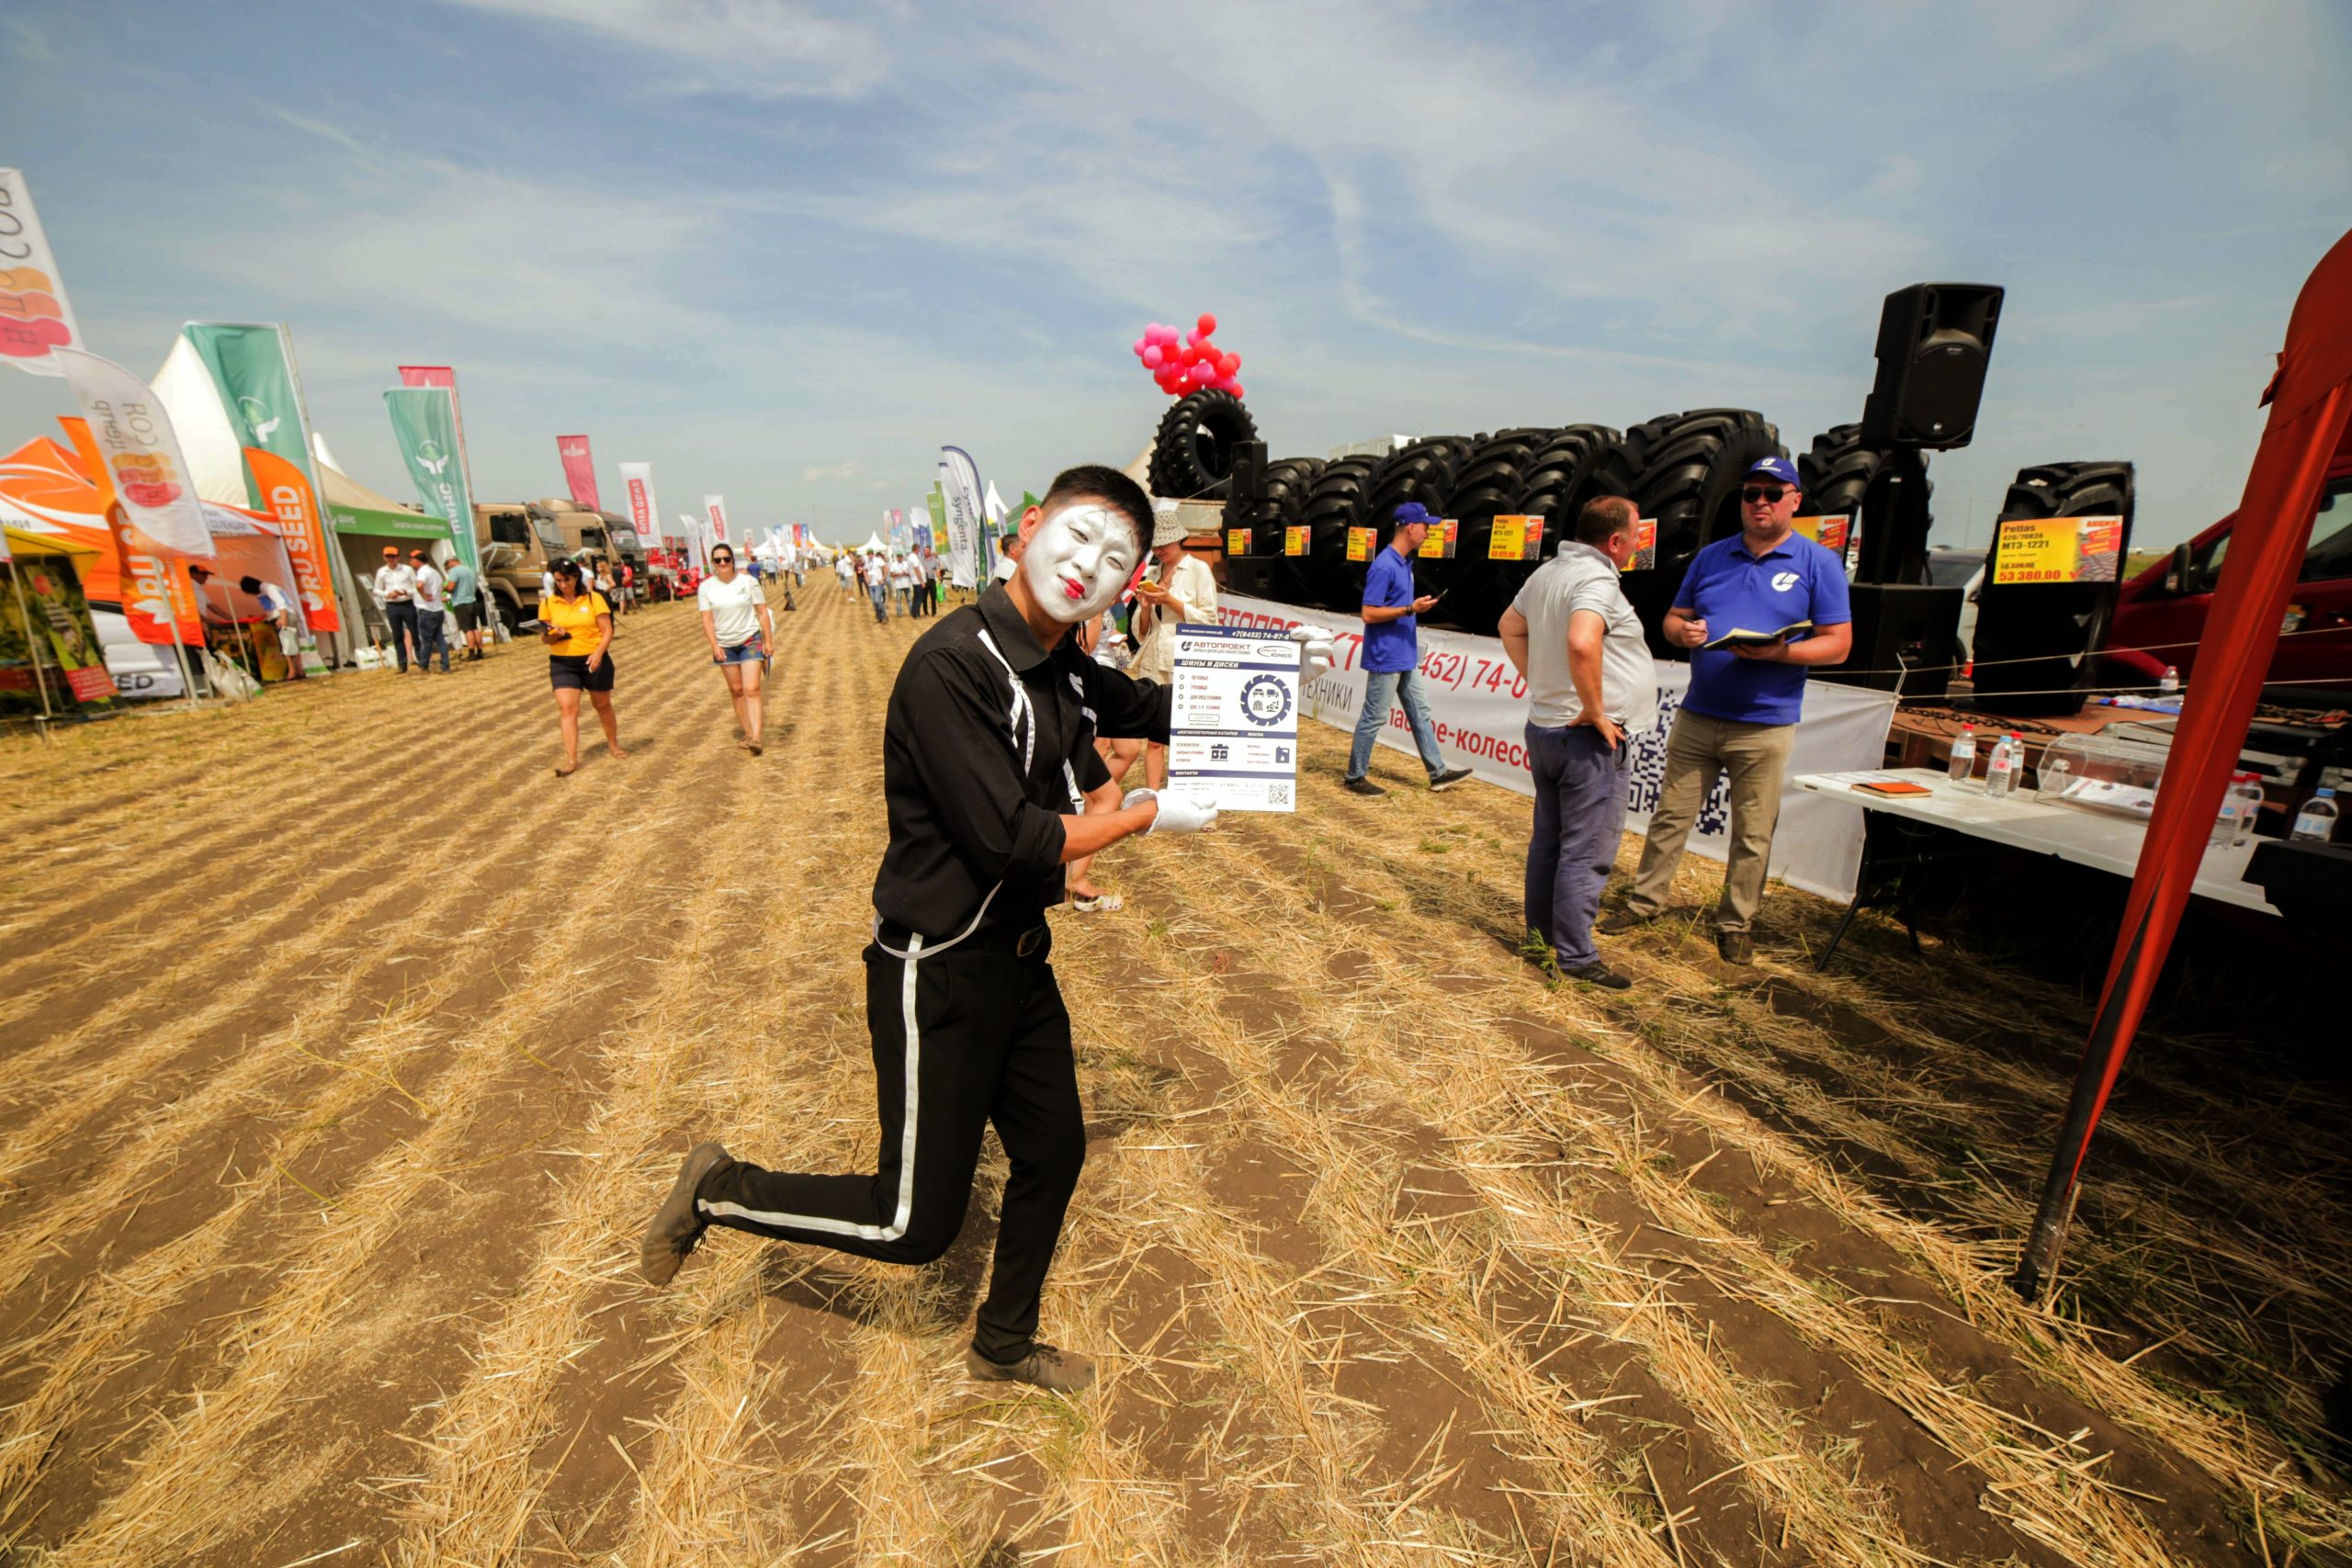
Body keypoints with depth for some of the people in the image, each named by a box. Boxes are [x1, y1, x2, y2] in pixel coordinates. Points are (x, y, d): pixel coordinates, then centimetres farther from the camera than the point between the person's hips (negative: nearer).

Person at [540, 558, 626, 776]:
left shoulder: (594, 598, -3)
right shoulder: (548, 603, 2)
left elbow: (607, 631, -6)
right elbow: (544, 638, 7)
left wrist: (598, 653, -21)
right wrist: (553, 635, -16)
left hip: (593, 660, -1)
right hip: (562, 663, 1)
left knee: (603, 705, 14)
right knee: (567, 708, -10)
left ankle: (613, 745, 36)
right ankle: (571, 760, -11)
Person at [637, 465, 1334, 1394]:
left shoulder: (1067, 674, 2)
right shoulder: (953, 663, -24)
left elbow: (1163, 710, 20)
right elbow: (1012, 839, -27)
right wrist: (1147, 815, -14)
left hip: (1019, 959, 8)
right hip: (939, 973, -8)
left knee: (1053, 1154, 21)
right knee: (916, 1223, 5)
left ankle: (1004, 1346, 47)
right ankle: (721, 1190, 29)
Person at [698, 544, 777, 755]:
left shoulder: (748, 581, -5)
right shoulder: (706, 587, -1)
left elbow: (763, 612, -2)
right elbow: (707, 619, -2)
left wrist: (768, 641, -5)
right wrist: (714, 646, -12)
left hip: (751, 640, -3)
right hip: (725, 645, 3)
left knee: (751, 690, -12)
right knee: (736, 690, 7)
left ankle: (757, 737, -18)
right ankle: (748, 734, 15)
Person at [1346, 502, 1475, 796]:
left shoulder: (1405, 563, 12)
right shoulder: (1384, 566, -17)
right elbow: (1369, 614, -21)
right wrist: (1411, 609, -21)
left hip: (1406, 657, 10)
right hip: (1385, 658, -10)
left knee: (1420, 713, 13)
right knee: (1373, 718, 0)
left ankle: (1438, 772, 21)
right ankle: (1354, 777, 12)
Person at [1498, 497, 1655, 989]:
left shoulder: (1547, 572, 10)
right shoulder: (1597, 581, -18)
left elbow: (1510, 627, 23)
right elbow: (1582, 643, -35)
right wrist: (1595, 709, -24)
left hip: (1544, 726, 9)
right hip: (1588, 737, -9)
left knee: (1549, 839, 18)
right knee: (1587, 852, -2)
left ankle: (1541, 933, 29)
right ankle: (1575, 957, 5)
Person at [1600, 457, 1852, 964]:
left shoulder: (1819, 563, 1)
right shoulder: (1711, 556, 11)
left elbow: (1838, 643, -3)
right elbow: (1673, 618, 14)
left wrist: (1777, 652, -21)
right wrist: (1683, 631, -10)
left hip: (1764, 726, -2)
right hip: (1696, 716, 3)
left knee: (1753, 835, 6)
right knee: (1670, 815, 8)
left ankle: (1736, 923, 20)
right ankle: (1644, 900, 21)